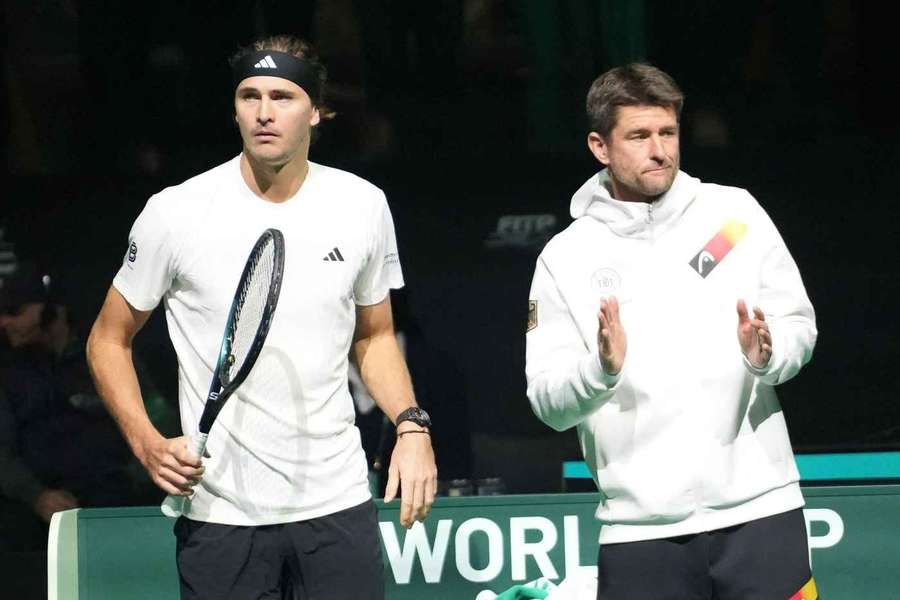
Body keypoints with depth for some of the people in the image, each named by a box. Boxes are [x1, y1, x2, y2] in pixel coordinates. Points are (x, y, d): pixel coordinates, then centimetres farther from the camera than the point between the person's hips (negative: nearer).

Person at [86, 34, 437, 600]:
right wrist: (147, 442, -9)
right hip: (219, 515, -2)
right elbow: (109, 339, 6)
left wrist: (411, 425, 1)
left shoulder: (364, 206, 3)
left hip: (338, 505, 2)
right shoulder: (176, 213, -5)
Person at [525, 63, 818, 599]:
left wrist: (768, 354, -15)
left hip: (758, 509, 0)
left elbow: (800, 324, 7)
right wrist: (601, 369, -20)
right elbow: (547, 402, 0)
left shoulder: (734, 211, 6)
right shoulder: (565, 258, 4)